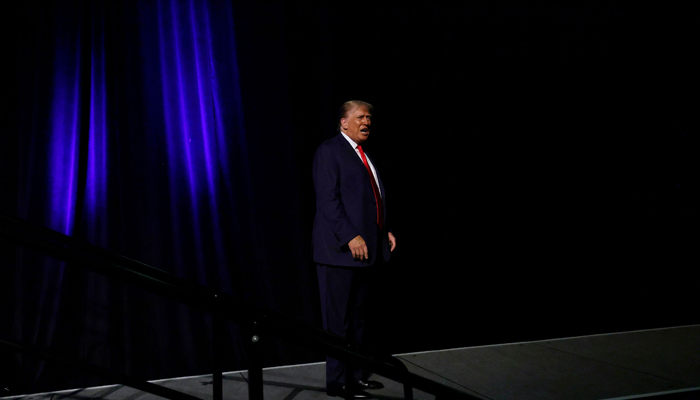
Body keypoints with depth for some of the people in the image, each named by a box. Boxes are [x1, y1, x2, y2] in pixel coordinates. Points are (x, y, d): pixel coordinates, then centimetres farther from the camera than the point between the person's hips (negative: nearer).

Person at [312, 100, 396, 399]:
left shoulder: (364, 156, 19)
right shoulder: (329, 151, -7)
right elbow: (328, 199, -16)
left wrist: (386, 231, 10)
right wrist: (351, 237, -21)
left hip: (366, 248, 9)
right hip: (341, 249, -9)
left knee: (357, 316, 14)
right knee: (338, 318, -2)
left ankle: (357, 374, 23)